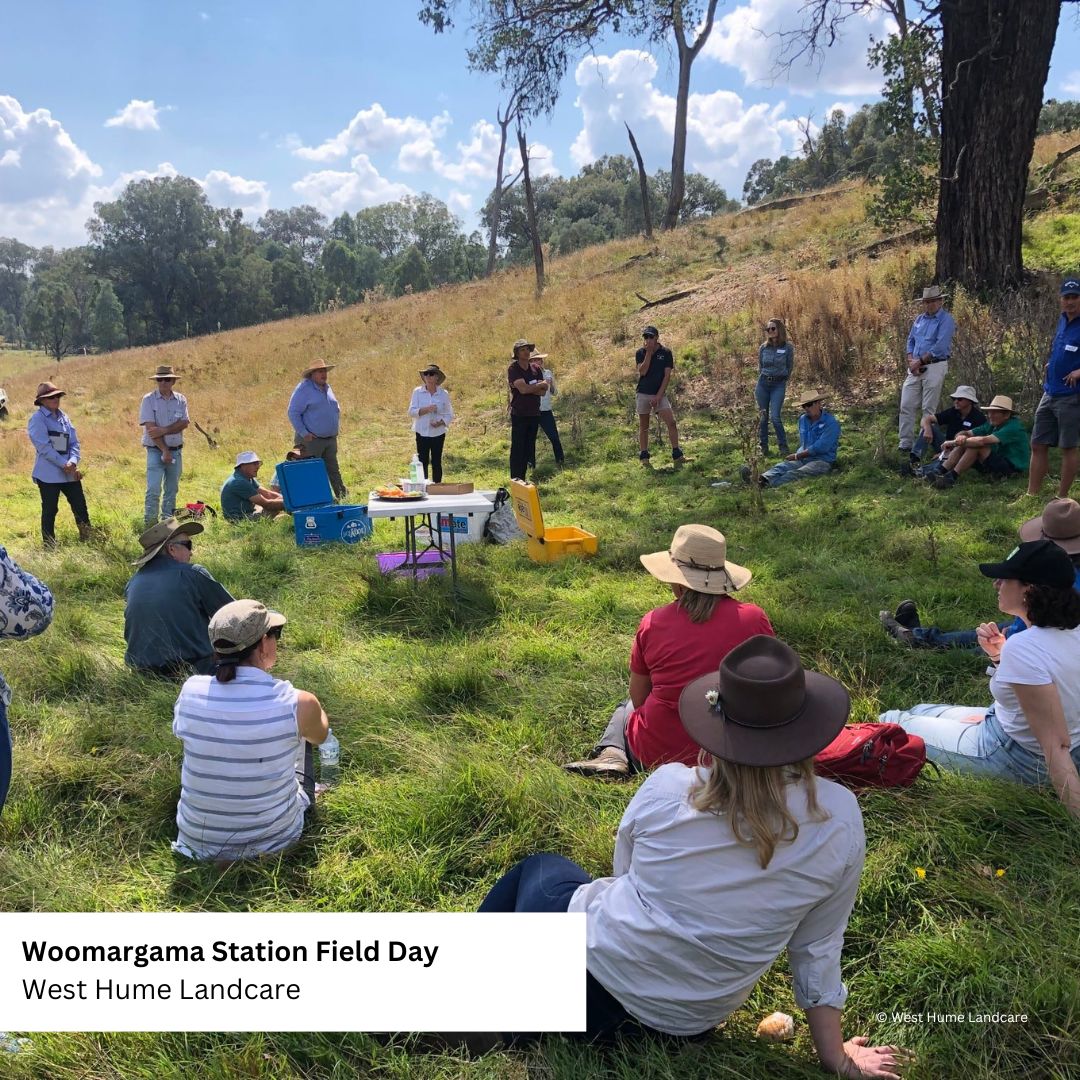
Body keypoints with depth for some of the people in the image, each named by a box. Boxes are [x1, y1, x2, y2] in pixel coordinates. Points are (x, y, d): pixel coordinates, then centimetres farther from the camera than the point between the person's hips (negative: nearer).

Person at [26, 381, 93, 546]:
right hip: (48, 474, -6)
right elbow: (44, 447, -17)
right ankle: (49, 545, 13)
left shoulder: (63, 417, 10)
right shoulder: (37, 420, -9)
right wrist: (64, 464, -19)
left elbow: (74, 442, 6)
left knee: (80, 506, 8)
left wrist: (73, 461, -11)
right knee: (50, 510, 2)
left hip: (70, 472, 6)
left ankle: (87, 538, 19)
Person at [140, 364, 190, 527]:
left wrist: (163, 430, -20)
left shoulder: (181, 400, 6)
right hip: (156, 450, -4)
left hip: (176, 450, 4)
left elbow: (184, 423, -6)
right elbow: (150, 428, -11)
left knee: (172, 489, 11)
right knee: (153, 490, -10)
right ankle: (150, 524, -8)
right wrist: (164, 450, -16)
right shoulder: (148, 399, -4)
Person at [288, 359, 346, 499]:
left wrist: (336, 428, 15)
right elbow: (293, 413, -14)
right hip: (312, 440, -7)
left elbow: (336, 409, 26)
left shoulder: (327, 387, 13)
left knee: (333, 470, 14)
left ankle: (343, 496, 20)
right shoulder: (304, 389, -11)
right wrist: (304, 433, -18)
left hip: (331, 439, 7)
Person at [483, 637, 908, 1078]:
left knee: (537, 867, 28)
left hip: (591, 965, -3)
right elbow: (818, 948, -6)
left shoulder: (668, 786, -21)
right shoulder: (840, 819, -18)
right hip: (686, 1024, 3)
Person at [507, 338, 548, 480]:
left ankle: (523, 479, 17)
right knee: (517, 448, -4)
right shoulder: (513, 369, -8)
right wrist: (540, 385, -8)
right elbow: (523, 389, -21)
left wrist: (529, 388, -15)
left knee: (529, 448, 9)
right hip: (519, 414, -6)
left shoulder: (536, 369, 8)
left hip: (534, 414, 6)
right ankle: (515, 480, 0)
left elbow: (543, 392, 1)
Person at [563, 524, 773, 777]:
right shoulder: (754, 619, -10)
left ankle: (611, 754, 3)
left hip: (654, 754, -1)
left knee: (627, 707, 32)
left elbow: (639, 698, 1)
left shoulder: (653, 623, -11)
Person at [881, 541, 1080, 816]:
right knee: (921, 712, 22)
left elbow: (1056, 747, -34)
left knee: (891, 721, 6)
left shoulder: (1023, 649, -34)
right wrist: (1000, 655, -5)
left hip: (1019, 760, -8)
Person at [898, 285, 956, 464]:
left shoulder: (946, 320, -7)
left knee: (928, 409, -3)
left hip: (935, 367, -7)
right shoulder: (919, 319, 15)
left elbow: (940, 347, -16)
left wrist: (919, 361, -12)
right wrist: (911, 361, -1)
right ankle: (905, 445, 5)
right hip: (916, 368, 7)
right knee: (907, 406, 1)